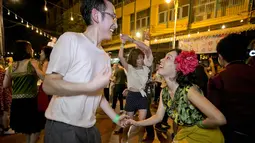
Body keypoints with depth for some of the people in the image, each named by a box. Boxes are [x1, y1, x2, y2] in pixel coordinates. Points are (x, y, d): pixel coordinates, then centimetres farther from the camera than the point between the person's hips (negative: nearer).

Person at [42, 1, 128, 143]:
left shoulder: (105, 56, 6)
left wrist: (115, 117, 12)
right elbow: (48, 85, -17)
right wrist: (91, 85, -25)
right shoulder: (70, 39, -14)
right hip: (62, 127, -6)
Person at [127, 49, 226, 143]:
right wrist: (135, 123, -11)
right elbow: (158, 117, -2)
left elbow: (219, 119, -36)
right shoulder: (164, 91, -10)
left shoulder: (189, 90, -31)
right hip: (184, 133, 5)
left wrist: (198, 125, -18)